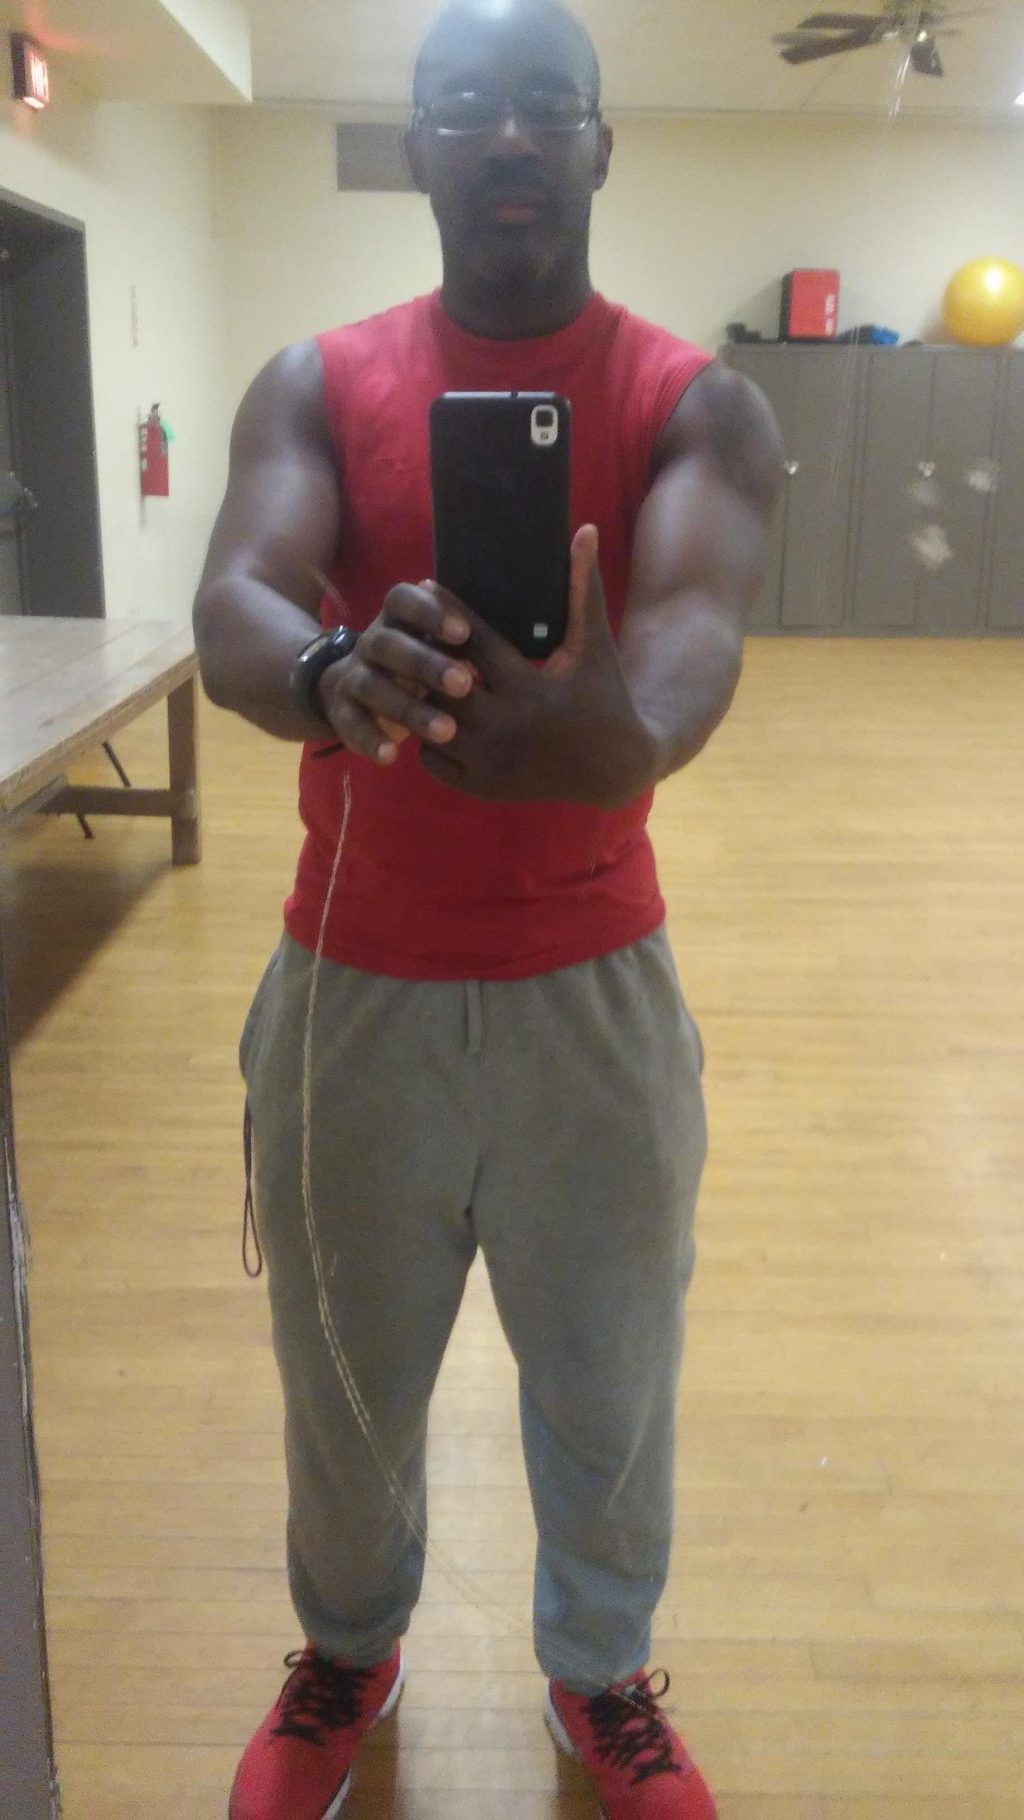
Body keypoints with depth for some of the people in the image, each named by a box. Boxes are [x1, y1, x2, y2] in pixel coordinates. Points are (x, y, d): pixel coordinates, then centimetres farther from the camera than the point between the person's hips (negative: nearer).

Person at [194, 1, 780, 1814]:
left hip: (595, 987, 0)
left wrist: (626, 723, -47)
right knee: (346, 1373, 18)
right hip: (352, 982, 1)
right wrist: (333, 674, -43)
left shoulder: (700, 406, -3)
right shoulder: (313, 387, 0)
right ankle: (346, 1654, 49)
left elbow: (696, 623, -23)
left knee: (609, 1382, 15)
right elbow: (232, 609, -19)